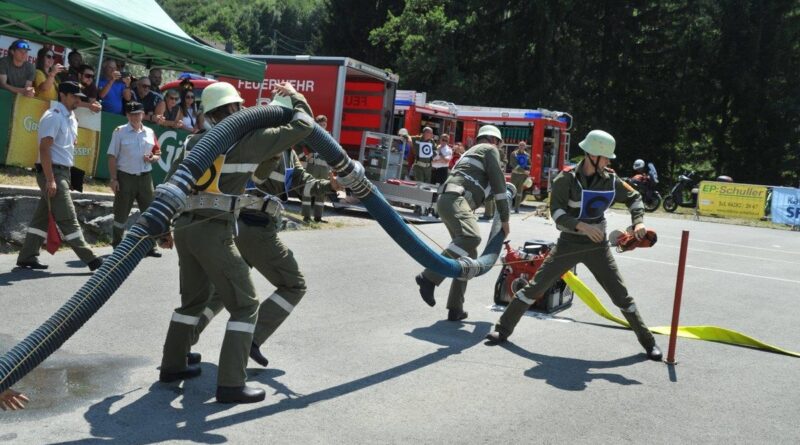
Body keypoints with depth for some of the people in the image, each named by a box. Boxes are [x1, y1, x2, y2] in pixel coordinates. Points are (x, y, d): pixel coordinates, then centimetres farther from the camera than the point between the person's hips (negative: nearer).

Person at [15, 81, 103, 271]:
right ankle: (89, 259, -10)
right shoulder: (53, 116, -13)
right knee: (68, 218, -9)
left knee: (43, 217, 11)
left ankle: (27, 256, 17)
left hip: (63, 172, 9)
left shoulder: (71, 118, 16)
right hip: (52, 171, -9)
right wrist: (50, 179, -23)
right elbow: (44, 149, -19)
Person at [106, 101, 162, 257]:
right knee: (121, 213, 4)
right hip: (125, 177, -4)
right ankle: (117, 245, 16)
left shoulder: (150, 133, 10)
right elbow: (112, 157, -4)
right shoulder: (120, 132, -1)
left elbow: (158, 153, 17)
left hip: (145, 177, 4)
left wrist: (152, 158, -8)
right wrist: (113, 179, -11)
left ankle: (150, 245, 13)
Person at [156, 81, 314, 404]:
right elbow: (303, 126, 0)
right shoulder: (248, 139, -3)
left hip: (184, 227, 8)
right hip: (213, 231, -7)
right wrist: (295, 97, 18)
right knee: (245, 305, 0)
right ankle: (231, 383, -4)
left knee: (194, 298, 24)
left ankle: (173, 365, 32)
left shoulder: (195, 141, 17)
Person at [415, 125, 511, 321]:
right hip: (455, 200, -10)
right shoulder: (489, 150, 10)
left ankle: (455, 309, 7)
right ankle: (429, 277, -41)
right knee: (471, 237, -33)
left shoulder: (471, 152, 37)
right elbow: (498, 183, 4)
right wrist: (504, 219, 6)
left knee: (469, 255, 10)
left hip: (448, 200, 10)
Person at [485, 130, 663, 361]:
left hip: (597, 245, 3)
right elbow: (556, 211, -19)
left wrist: (638, 221, -4)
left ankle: (648, 342, 18)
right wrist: (582, 225, -32)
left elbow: (634, 197, 13)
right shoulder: (567, 178, -13)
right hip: (569, 243, -2)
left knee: (621, 295, 4)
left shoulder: (610, 179, -2)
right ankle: (503, 329, 10)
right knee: (535, 287, -3)